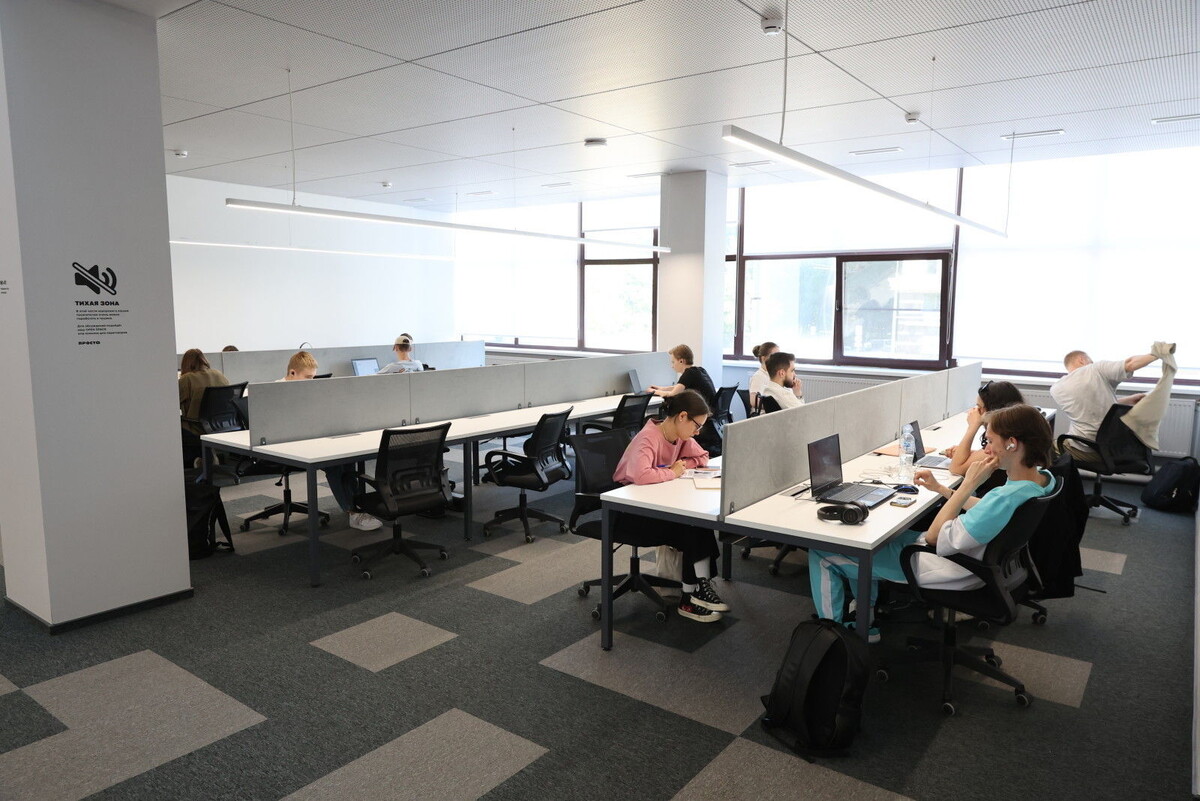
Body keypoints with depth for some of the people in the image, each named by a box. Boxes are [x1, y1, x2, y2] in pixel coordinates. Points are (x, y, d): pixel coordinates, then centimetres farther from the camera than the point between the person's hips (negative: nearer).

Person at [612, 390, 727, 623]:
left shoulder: (680, 436, 1)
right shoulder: (648, 438, -25)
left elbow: (702, 457, 14)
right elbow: (640, 475, -43)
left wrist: (681, 464, -6)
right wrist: (672, 473, -25)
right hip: (628, 511, -8)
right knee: (689, 529, -21)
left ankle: (700, 586, -12)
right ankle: (691, 597, -7)